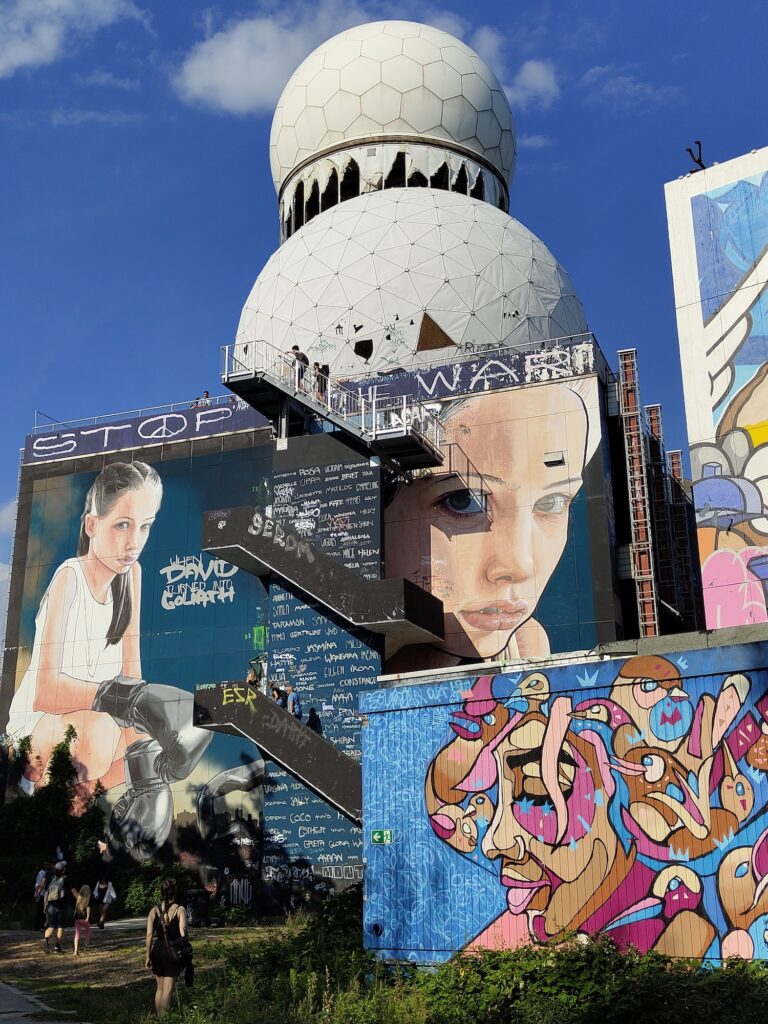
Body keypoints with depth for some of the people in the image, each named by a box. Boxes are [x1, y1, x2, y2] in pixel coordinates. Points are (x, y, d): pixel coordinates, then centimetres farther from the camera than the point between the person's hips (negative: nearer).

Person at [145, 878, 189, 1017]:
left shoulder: (154, 911, 0)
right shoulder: (180, 910, -9)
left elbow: (149, 936, -1)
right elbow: (183, 934, -18)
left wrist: (148, 957, 5)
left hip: (158, 951, 4)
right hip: (173, 952, -4)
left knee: (160, 988, 20)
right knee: (168, 989, 4)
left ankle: (158, 1017, 28)